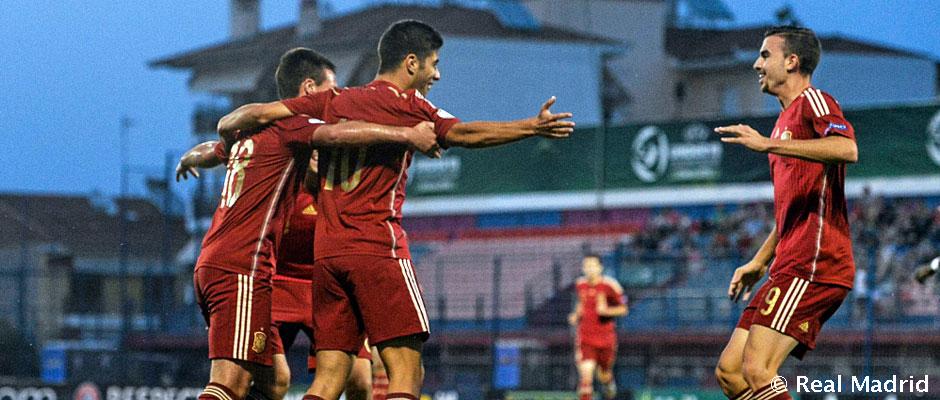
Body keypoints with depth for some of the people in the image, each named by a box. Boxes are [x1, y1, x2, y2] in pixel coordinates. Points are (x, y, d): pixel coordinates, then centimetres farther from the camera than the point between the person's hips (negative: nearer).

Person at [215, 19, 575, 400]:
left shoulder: (333, 102, 15)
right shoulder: (404, 104, 0)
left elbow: (261, 113, 13)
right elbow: (463, 134, -10)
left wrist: (222, 131, 29)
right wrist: (532, 126, -11)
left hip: (326, 252, 6)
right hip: (378, 248, -6)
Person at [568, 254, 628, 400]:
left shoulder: (610, 285, -11)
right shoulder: (580, 284, 2)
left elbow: (623, 309, -5)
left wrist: (607, 310, -22)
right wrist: (576, 314, 4)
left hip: (605, 339, -1)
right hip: (585, 337, 1)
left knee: (604, 376, 16)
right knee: (586, 375, -16)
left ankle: (609, 382, 53)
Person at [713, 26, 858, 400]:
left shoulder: (813, 101, -3)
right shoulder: (786, 120, 26)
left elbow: (847, 148, -26)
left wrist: (768, 144, -27)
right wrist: (759, 262, 29)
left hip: (812, 263, -10)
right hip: (791, 267, 10)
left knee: (757, 370, -21)